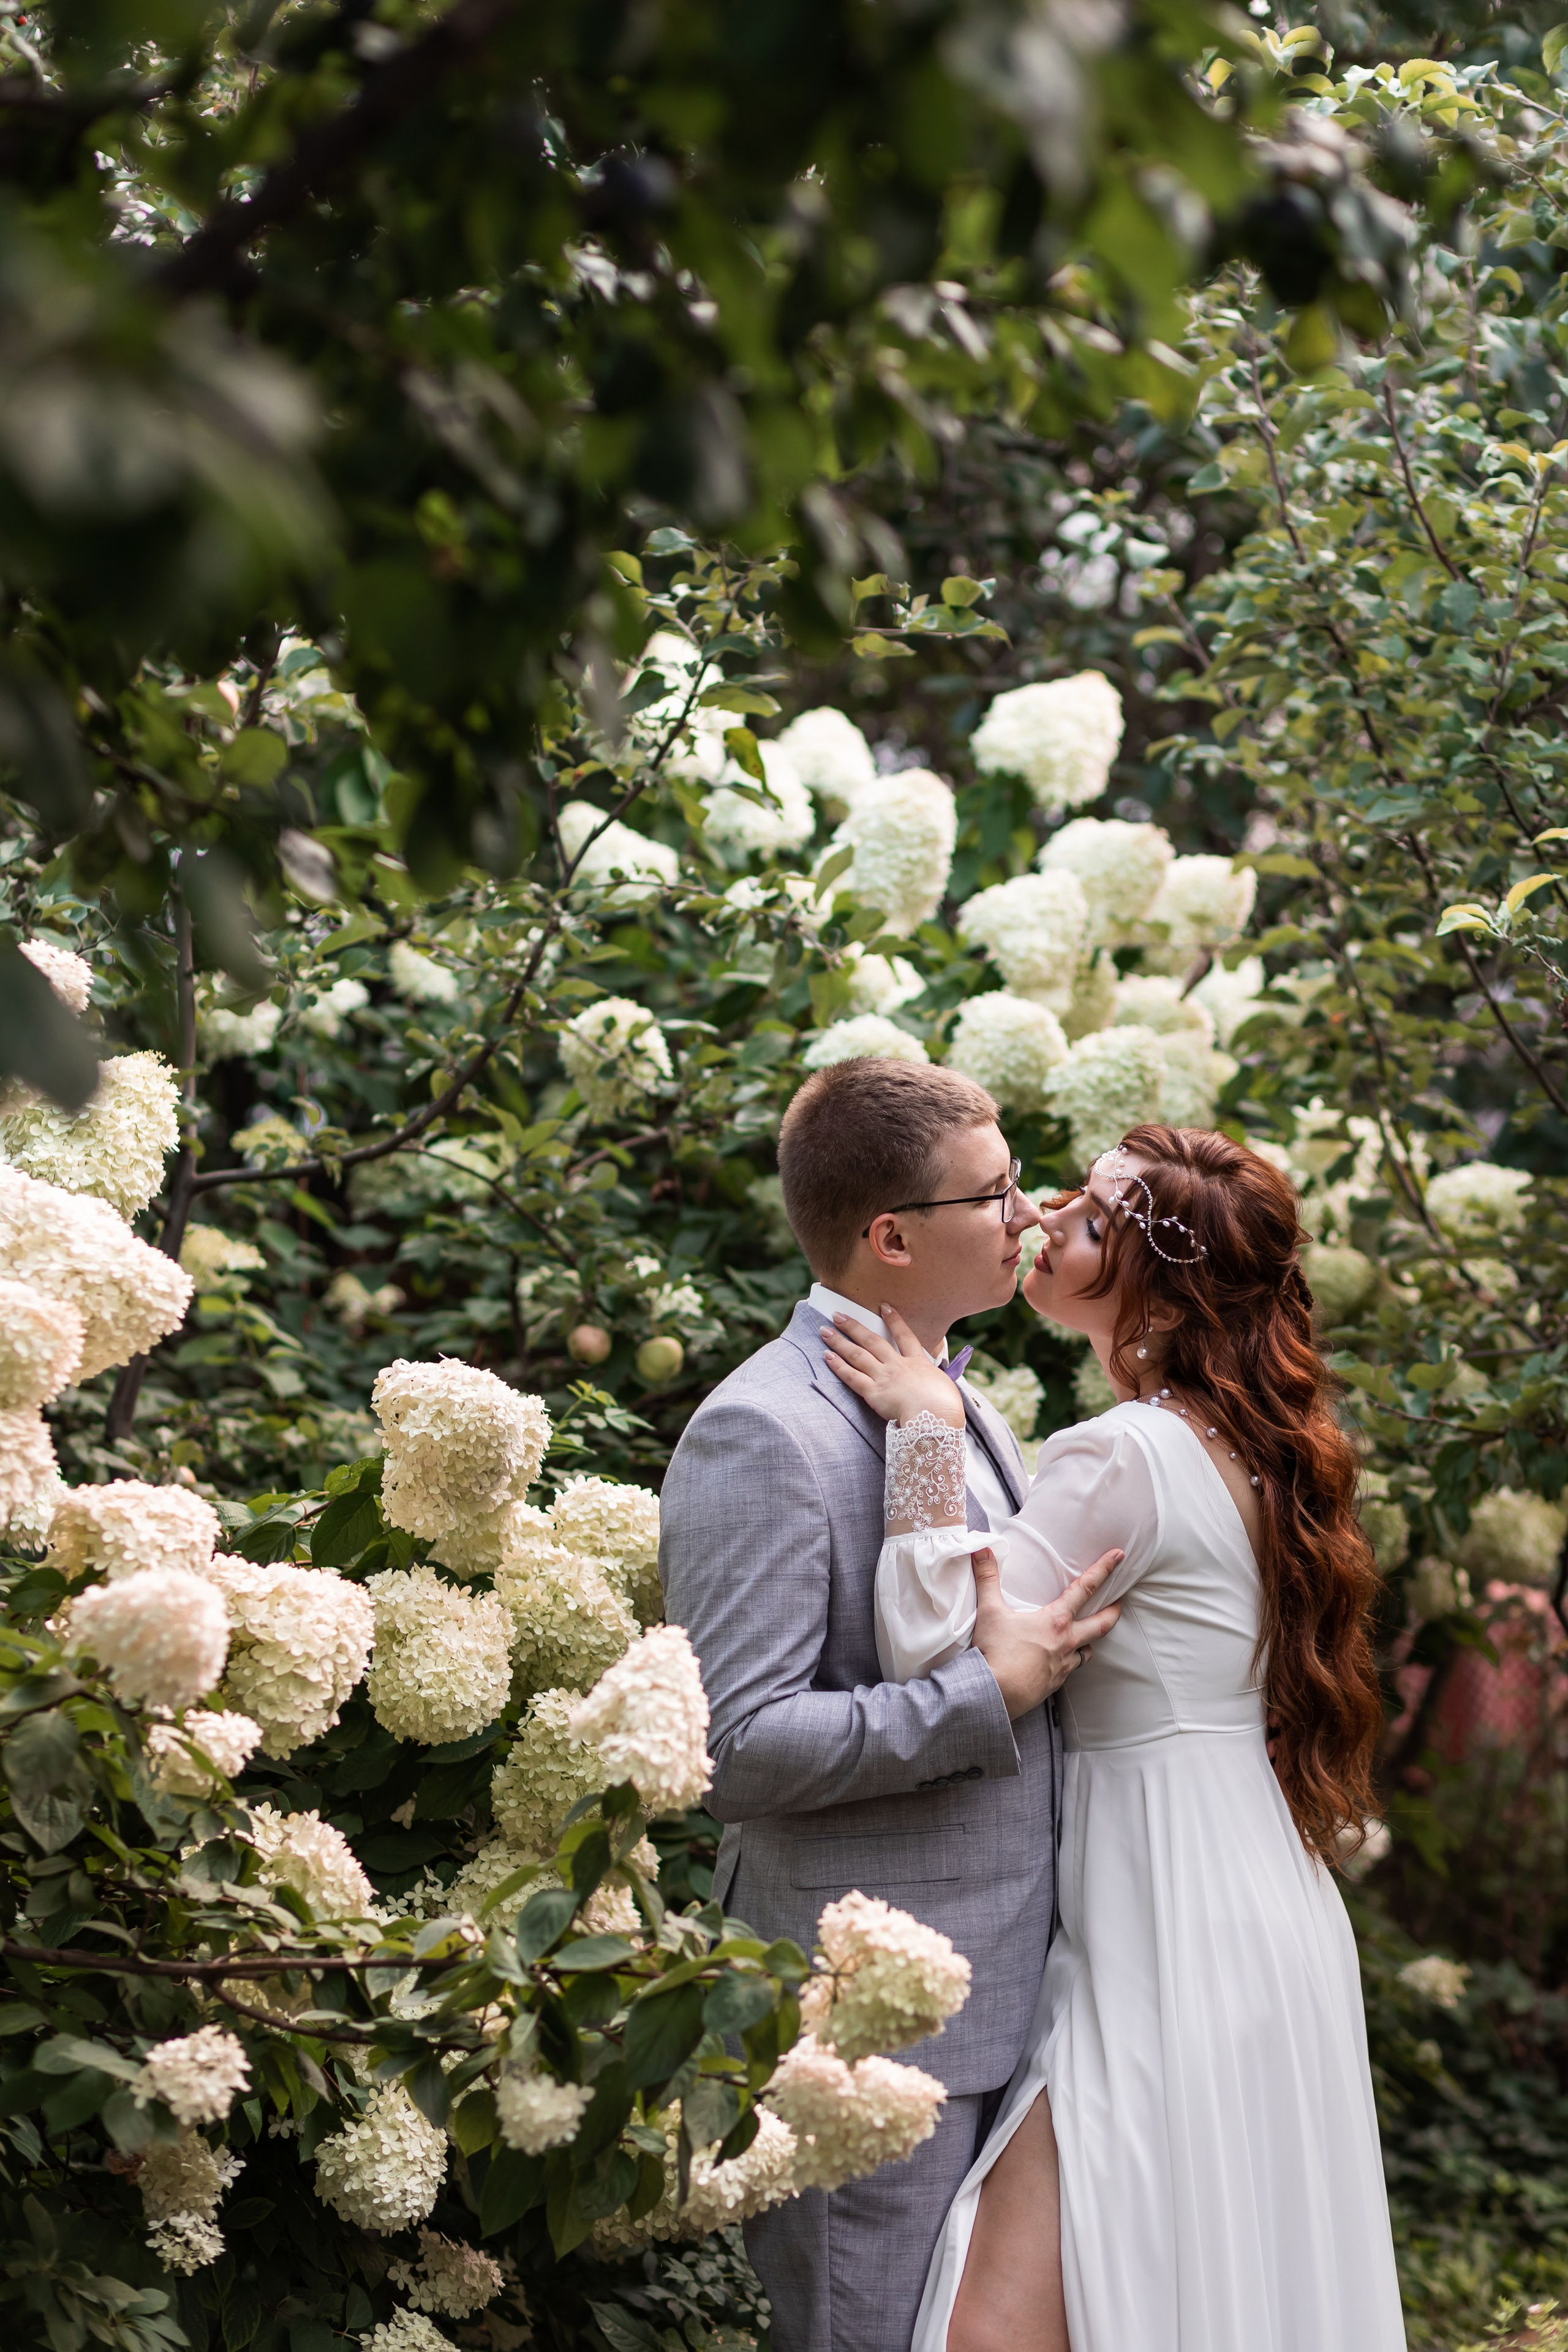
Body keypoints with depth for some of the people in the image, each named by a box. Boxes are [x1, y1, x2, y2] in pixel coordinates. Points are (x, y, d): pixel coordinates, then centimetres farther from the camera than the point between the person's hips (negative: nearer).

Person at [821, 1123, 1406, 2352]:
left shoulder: (1126, 1457, -18)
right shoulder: (1243, 1446, 10)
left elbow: (943, 1657, -22)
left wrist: (927, 1433, -18)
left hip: (1170, 1949, -10)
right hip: (1266, 1916, 10)